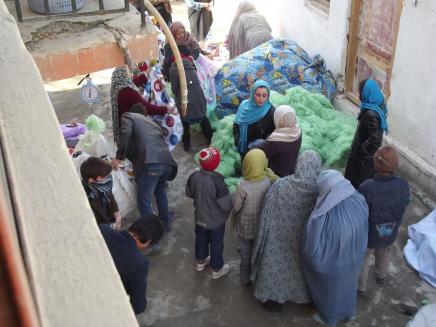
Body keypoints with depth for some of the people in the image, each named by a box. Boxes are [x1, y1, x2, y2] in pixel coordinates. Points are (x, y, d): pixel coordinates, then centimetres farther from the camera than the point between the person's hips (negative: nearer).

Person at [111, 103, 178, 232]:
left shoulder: (128, 116, 19)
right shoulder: (151, 122, 35)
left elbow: (126, 133, -4)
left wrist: (119, 157, 2)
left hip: (150, 163, -7)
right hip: (167, 162, 7)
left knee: (144, 202, 5)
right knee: (160, 191, 32)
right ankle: (165, 223, 42)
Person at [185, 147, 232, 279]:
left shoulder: (194, 176, -16)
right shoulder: (217, 181, -33)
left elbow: (189, 193, 2)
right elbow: (226, 204, -27)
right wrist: (229, 210, -5)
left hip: (200, 218, 5)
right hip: (216, 221, -5)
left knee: (201, 240, 27)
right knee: (216, 244, 17)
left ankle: (200, 262, 49)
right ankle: (217, 269, 35)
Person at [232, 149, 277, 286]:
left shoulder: (243, 187, -33)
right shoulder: (269, 181, -25)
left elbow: (236, 206, -18)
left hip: (246, 225, -2)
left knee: (245, 252, 23)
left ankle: (245, 277, 42)